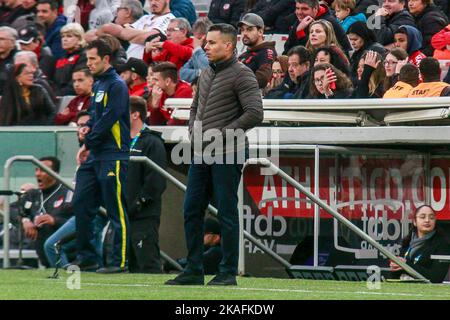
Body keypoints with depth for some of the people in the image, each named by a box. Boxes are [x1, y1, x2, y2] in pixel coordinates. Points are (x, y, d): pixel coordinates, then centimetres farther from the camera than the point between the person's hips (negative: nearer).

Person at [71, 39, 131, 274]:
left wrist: (88, 143, -10)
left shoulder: (117, 85, -11)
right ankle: (86, 257, 12)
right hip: (94, 157, 9)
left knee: (115, 210, -5)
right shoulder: (98, 85, 17)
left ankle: (120, 261, -2)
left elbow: (109, 119, -17)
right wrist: (88, 128, 6)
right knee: (81, 204, 6)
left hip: (112, 156, -9)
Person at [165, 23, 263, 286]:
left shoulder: (242, 75, -8)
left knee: (227, 212, -4)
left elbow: (255, 114, -17)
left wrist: (222, 134, -15)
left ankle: (228, 272, 1)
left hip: (227, 155, -8)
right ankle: (194, 271, 13)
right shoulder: (206, 75, 17)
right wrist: (194, 132, 11)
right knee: (192, 210, 7)